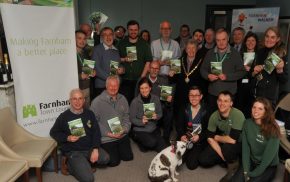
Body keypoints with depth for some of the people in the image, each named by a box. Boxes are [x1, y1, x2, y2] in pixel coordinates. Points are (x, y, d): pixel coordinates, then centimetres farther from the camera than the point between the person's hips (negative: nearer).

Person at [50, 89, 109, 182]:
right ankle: (71, 165, 11)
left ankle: (86, 162, 6)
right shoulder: (63, 117, -5)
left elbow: (96, 132, 2)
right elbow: (53, 132, 6)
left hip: (90, 148, 4)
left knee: (105, 159, -22)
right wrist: (67, 138, -13)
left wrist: (95, 149, -12)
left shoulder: (89, 114, 4)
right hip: (73, 151, -4)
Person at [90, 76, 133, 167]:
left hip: (122, 135, 5)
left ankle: (117, 150, 34)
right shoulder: (97, 101, -14)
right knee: (114, 161, -5)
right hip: (106, 138, -5)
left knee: (128, 157, 5)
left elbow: (126, 117, 8)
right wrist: (108, 133, -16)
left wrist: (124, 129, -9)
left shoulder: (122, 99, 3)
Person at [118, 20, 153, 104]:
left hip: (139, 80, 0)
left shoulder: (144, 44, 9)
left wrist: (142, 77, -6)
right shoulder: (121, 44, 11)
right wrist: (124, 59, -9)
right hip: (124, 80, 1)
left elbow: (148, 61, 4)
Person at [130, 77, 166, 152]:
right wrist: (141, 121, -27)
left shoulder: (156, 98, -4)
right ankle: (141, 143, 8)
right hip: (139, 130, -4)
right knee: (152, 142, -26)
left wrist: (156, 116, -18)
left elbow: (160, 113, 5)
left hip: (153, 129, 4)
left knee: (163, 149, -8)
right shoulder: (135, 102, -14)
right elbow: (132, 119, -9)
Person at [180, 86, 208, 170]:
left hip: (200, 141, -3)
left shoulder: (206, 110, -8)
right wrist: (182, 136, -16)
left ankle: (196, 154, 17)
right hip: (186, 139, 3)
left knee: (191, 164, -15)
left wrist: (199, 136, -22)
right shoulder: (185, 109, 2)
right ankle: (189, 153, 17)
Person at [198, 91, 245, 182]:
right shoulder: (214, 116, -12)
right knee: (203, 160, -10)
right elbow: (210, 138, -8)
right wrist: (222, 154, -20)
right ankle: (229, 158, 13)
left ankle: (233, 164, -4)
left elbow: (233, 140, -34)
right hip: (221, 144, 5)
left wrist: (217, 137, -16)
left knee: (227, 147, -38)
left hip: (238, 144, -5)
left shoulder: (238, 115, -29)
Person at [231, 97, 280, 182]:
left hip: (268, 166, -3)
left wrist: (253, 174, -18)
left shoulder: (273, 129, -19)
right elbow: (245, 147, -7)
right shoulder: (247, 123, -7)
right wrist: (246, 170, -14)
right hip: (251, 161, 3)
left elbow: (269, 154, -19)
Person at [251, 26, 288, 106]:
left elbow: (284, 80, -9)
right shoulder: (260, 52, 5)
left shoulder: (281, 55, -9)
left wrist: (280, 69, -25)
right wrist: (254, 72, -6)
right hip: (255, 94, 5)